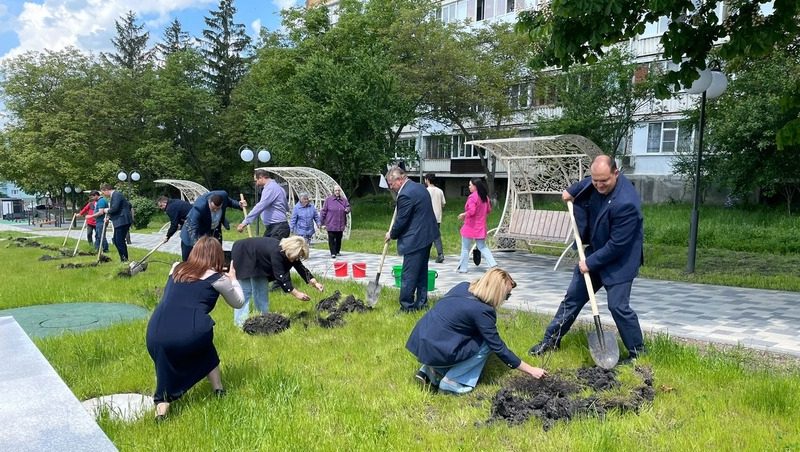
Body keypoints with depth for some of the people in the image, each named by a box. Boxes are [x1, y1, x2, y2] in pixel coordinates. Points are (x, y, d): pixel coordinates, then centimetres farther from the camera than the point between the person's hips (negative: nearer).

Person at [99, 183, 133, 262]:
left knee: (120, 241, -9)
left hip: (122, 222, -11)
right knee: (116, 240, 12)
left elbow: (114, 208, -23)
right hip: (119, 222, 11)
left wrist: (107, 211, -3)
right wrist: (109, 217, 18)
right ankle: (123, 259, 16)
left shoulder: (116, 195, -12)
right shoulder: (114, 195, 21)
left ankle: (124, 259, -5)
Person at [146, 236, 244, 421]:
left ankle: (162, 405, 1)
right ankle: (219, 391, 31)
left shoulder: (176, 268, 21)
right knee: (204, 345, 30)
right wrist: (232, 279, 41)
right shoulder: (217, 278, 10)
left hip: (156, 335, 3)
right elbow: (238, 302, 26)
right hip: (189, 334, -3)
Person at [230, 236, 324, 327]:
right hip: (242, 256, -9)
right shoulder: (276, 252, -38)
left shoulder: (289, 252, -13)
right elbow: (280, 277, -37)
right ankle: (240, 323, -5)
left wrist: (315, 283, -16)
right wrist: (296, 293, -36)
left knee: (261, 290, 7)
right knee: (245, 290, -9)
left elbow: (302, 269, -6)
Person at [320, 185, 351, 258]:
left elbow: (348, 208, 14)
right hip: (331, 224, -3)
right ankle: (333, 253, 2)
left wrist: (347, 210, -13)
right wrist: (323, 223, -4)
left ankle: (338, 251, 27)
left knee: (339, 239, 13)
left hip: (341, 224, 3)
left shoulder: (344, 200, 6)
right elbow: (324, 211, -2)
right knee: (331, 239, -3)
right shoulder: (328, 200, -4)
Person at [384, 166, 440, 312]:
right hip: (427, 235, 10)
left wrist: (391, 234, 2)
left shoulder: (405, 195, -19)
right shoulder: (419, 187, 12)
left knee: (408, 276, -3)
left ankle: (406, 307, 3)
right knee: (422, 272, 17)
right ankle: (421, 302, 25)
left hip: (415, 240, -10)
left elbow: (401, 221, -14)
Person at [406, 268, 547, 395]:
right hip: (433, 352, -8)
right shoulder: (482, 311, -15)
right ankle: (452, 382, -1)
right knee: (486, 343, 2)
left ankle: (431, 371, 14)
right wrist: (530, 370, 1)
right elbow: (498, 348, -8)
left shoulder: (463, 287, 6)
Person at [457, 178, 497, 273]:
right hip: (481, 227, 7)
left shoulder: (472, 197, -18)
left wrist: (463, 215, -8)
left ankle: (463, 268, 12)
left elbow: (471, 211, -25)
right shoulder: (485, 197, 7)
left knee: (465, 249, 5)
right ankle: (493, 264, 1)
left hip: (471, 226, -7)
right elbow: (489, 210, 14)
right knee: (482, 247, 14)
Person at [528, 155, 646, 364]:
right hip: (595, 252, 8)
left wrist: (590, 262, -19)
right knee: (573, 297, 12)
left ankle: (637, 351, 13)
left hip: (619, 261, -8)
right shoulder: (595, 183, -9)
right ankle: (551, 339, 23)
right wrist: (572, 190, 18)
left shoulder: (626, 203, -32)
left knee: (618, 306, -8)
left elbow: (617, 245, -26)